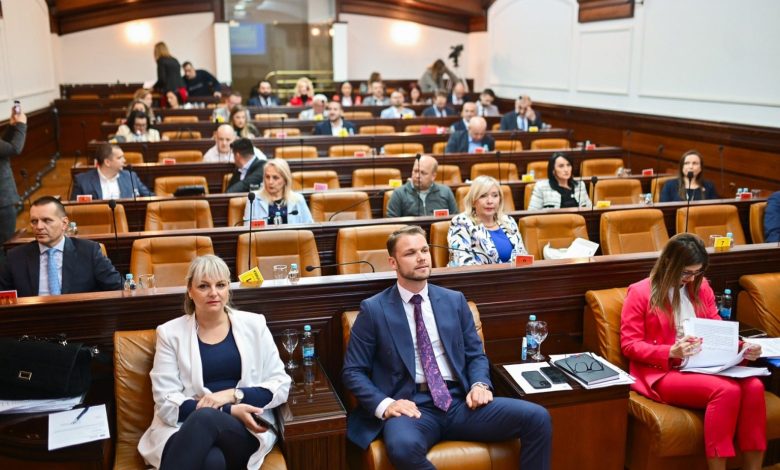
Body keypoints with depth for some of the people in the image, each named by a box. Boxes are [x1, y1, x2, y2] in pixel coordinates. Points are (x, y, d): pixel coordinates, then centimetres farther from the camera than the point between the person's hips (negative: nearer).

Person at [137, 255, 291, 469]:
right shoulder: (170, 333, 7)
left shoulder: (253, 324, 10)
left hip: (246, 430, 1)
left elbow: (281, 385, 7)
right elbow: (166, 403, -2)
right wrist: (229, 411, -14)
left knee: (205, 417, -35)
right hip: (185, 427, -1)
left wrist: (232, 394, -10)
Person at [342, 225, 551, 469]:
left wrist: (480, 384, -6)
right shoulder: (373, 309, 3)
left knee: (537, 418, -17)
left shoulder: (454, 300, 14)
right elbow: (353, 371, 3)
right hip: (411, 405, -3)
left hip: (460, 400, 4)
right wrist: (384, 404, -14)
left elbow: (476, 355, 16)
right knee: (403, 446, -39)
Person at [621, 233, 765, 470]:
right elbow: (629, 345, -7)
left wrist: (742, 347, -3)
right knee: (727, 390, -32)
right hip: (662, 372, -6)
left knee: (754, 386, -24)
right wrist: (671, 352, -21)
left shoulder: (700, 287, 14)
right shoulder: (640, 292, -4)